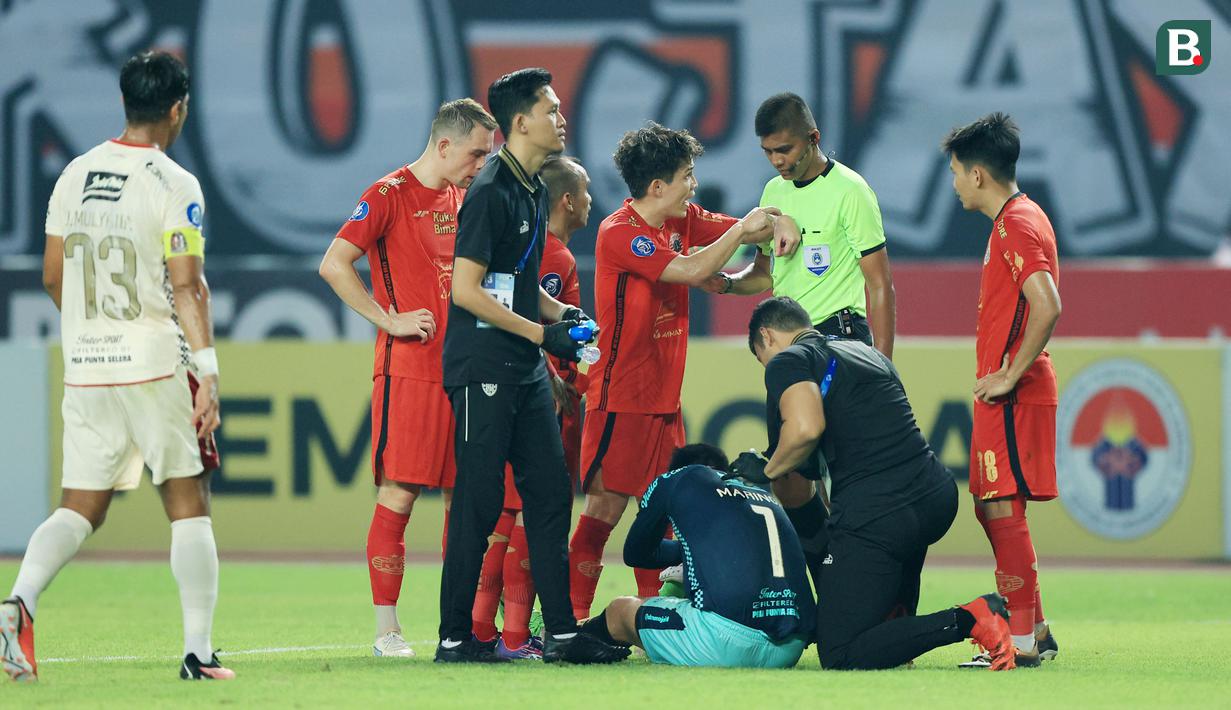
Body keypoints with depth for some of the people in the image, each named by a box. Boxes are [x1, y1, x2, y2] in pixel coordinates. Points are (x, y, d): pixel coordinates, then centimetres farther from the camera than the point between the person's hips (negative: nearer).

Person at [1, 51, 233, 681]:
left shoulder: (74, 176, 8)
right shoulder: (173, 185, -9)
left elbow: (53, 278, 13)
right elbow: (187, 285, -16)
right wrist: (207, 371, -17)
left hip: (86, 368, 5)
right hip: (158, 366, -5)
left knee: (80, 508, 8)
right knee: (189, 506, 5)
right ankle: (198, 651, 3)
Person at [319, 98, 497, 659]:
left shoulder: (462, 199, 16)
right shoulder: (389, 195, -6)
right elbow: (333, 265, -12)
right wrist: (391, 321, -14)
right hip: (409, 371, -7)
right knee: (399, 495, -7)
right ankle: (386, 629, -5)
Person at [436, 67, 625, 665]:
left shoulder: (534, 191, 14)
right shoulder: (490, 193, -14)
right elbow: (467, 290, -17)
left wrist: (562, 313, 8)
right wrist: (542, 331, -15)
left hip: (526, 370, 9)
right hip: (482, 368, -9)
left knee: (550, 493, 7)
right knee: (479, 502, -5)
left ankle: (560, 633, 10)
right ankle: (454, 637, 1)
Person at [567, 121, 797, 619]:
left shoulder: (683, 220, 9)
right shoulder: (618, 233, -15)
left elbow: (743, 230, 20)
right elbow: (693, 270, -23)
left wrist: (774, 223, -3)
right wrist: (744, 227, -14)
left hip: (663, 397, 8)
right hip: (620, 398, -8)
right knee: (606, 506, -9)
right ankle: (573, 619, -8)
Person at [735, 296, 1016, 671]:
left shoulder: (788, 362, 0)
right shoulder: (870, 354, 26)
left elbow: (806, 428, -18)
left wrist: (766, 470, 0)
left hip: (875, 512, -9)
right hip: (938, 497, 9)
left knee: (839, 655, -3)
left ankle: (968, 620, -17)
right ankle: (897, 619, 29)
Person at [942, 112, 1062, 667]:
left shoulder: (1016, 224, -15)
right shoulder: (1018, 219, 17)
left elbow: (1046, 307, -27)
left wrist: (1010, 376, -21)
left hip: (1012, 394, -11)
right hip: (1002, 395, 11)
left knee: (1003, 507, -10)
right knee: (990, 507, 14)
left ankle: (1021, 641, -9)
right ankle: (1034, 630, 18)